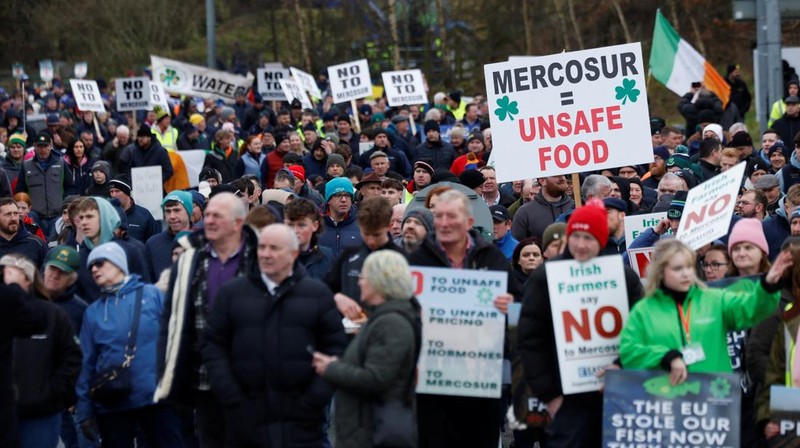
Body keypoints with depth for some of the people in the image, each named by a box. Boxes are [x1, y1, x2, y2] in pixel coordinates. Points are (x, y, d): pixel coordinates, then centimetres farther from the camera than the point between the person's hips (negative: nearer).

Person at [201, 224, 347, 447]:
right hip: (246, 417, 1)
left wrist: (317, 398, -5)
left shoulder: (318, 294, 7)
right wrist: (229, 396, -5)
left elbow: (334, 346, 5)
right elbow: (213, 345, 6)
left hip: (300, 419, -1)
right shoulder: (231, 293, 9)